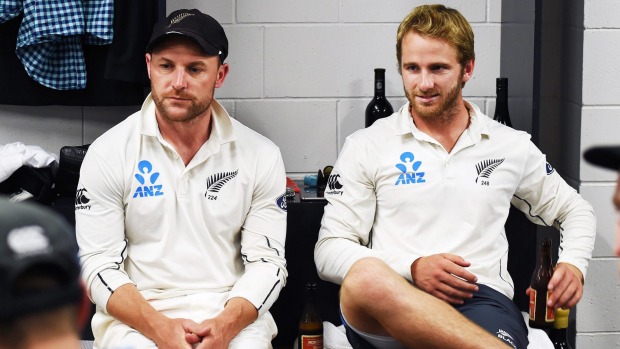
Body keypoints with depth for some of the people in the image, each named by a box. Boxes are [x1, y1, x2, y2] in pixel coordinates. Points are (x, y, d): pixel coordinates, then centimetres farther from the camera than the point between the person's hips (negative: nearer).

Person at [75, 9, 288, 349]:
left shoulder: (261, 155, 2)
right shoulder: (107, 152, -1)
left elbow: (267, 261, 0)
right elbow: (100, 264, -3)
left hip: (233, 314, 1)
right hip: (136, 314, -1)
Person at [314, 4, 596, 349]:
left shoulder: (511, 146, 17)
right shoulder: (367, 146, 11)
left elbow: (576, 210, 31)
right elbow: (329, 250, 6)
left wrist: (574, 265, 8)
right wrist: (411, 268, -10)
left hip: (480, 299, -2)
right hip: (388, 307, 2)